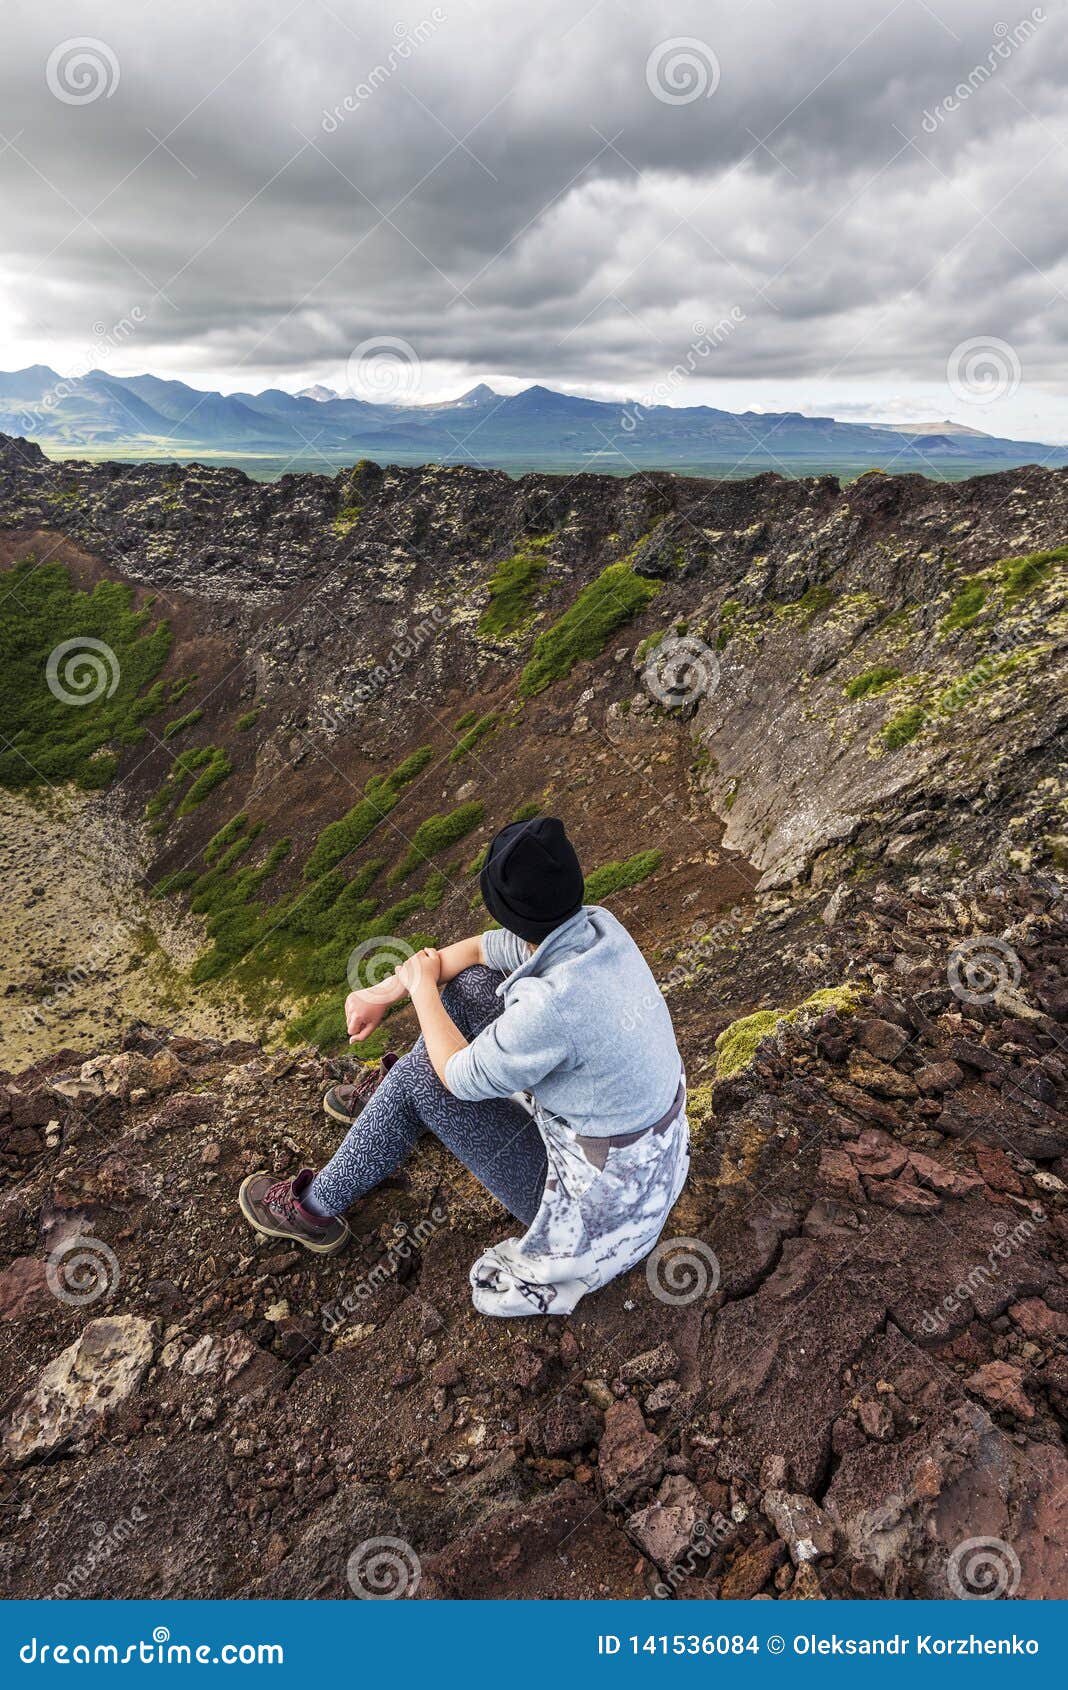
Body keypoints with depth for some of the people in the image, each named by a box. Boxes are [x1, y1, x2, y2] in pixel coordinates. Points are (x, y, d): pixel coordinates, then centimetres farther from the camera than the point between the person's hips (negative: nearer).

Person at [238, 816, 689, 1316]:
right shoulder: (596, 925, -12)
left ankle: (316, 1208, 18)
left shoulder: (551, 1005, -37)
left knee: (423, 1075, -7)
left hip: (597, 1195, -7)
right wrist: (384, 992, 9)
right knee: (468, 982, 5)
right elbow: (483, 948, 5)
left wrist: (422, 987, -3)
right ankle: (388, 1096, 33)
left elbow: (462, 1078, -18)